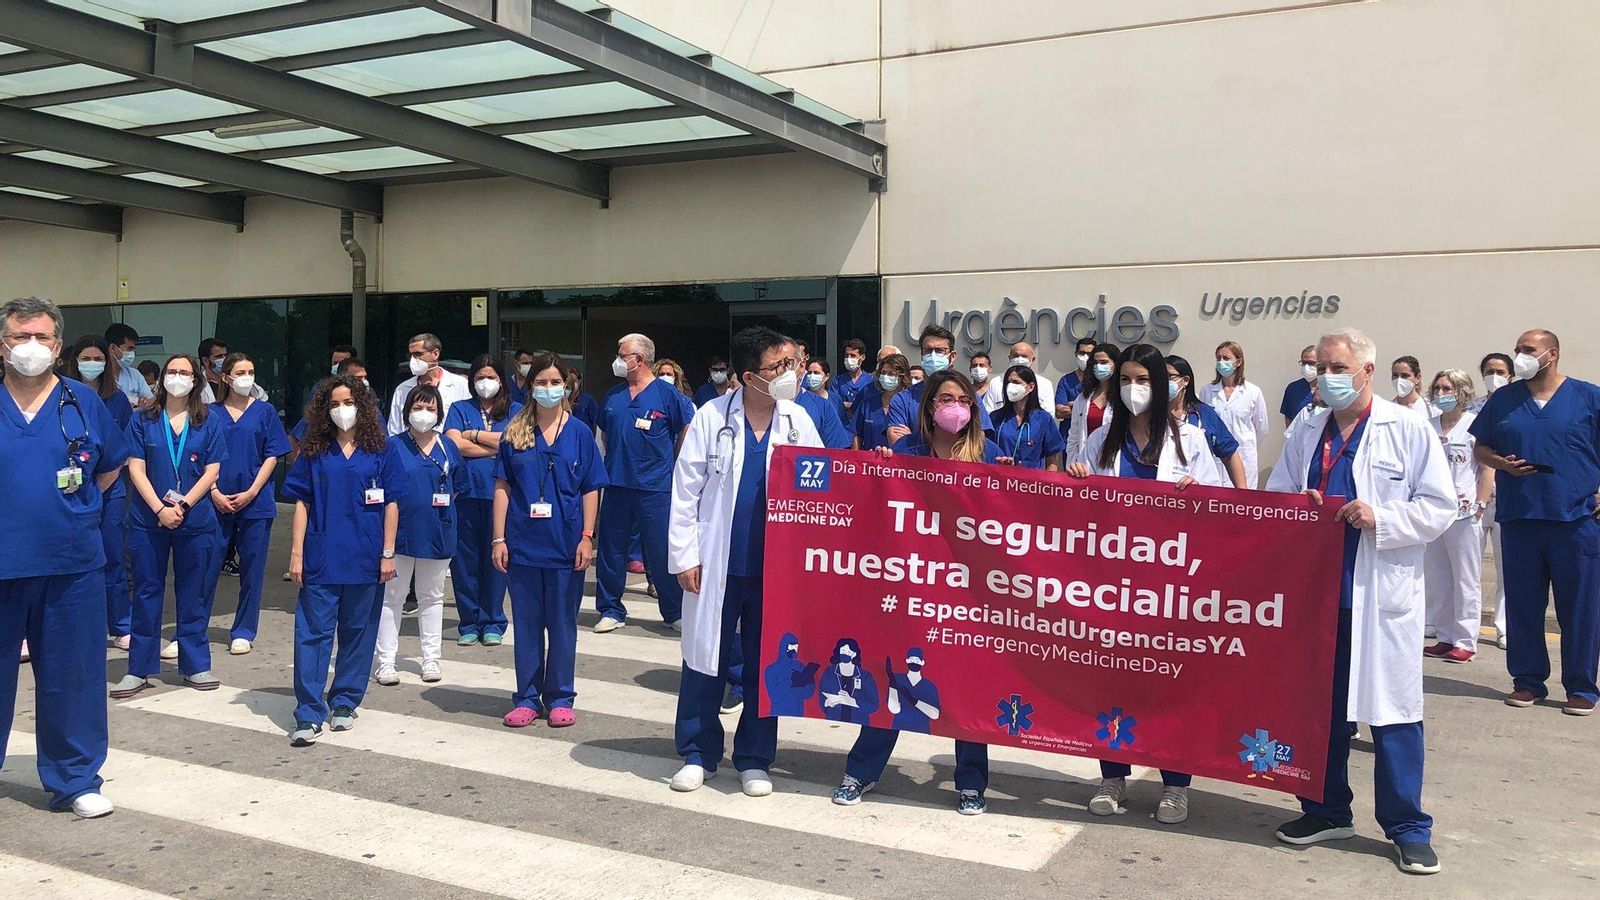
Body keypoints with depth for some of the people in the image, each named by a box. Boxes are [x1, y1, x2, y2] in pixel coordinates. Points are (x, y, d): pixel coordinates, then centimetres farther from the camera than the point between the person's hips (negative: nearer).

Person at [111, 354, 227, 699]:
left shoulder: (209, 422, 5)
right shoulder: (142, 420, 4)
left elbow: (212, 472, 0)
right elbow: (136, 469, -2)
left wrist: (182, 505, -12)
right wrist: (160, 508, -13)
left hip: (195, 520, 0)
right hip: (148, 519, 0)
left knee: (192, 594, 7)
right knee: (146, 592, 5)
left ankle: (196, 665, 16)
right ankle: (139, 669, 12)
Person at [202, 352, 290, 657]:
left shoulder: (265, 412, 4)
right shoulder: (212, 413, 6)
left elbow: (272, 457, 1)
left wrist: (250, 493, -8)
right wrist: (215, 493, -7)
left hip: (255, 503, 0)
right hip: (217, 502, 0)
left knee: (252, 569, 4)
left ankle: (243, 631, 14)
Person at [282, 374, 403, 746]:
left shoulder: (380, 451, 3)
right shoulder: (314, 451, 5)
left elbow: (391, 504, 3)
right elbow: (302, 503, 6)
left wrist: (388, 553, -1)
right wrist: (296, 552, 0)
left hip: (365, 561, 0)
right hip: (321, 559, 0)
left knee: (357, 632, 9)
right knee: (313, 632, -4)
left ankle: (344, 703, 22)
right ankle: (309, 715, -2)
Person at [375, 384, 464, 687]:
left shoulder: (448, 447, 4)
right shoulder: (394, 447, -4)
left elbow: (459, 483, 16)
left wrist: (442, 503, 7)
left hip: (438, 533, 3)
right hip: (401, 531, -3)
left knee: (432, 596, 12)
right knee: (391, 597, 3)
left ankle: (431, 659, 21)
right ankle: (385, 661, 9)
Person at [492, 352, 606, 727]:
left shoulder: (579, 433, 2)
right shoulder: (515, 433, 4)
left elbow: (590, 490, 3)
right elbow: (502, 487, 4)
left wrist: (587, 537, -5)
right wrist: (499, 538, -2)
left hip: (565, 543, -1)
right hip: (523, 543, 1)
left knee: (562, 623, 8)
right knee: (526, 622, 8)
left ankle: (560, 698, 18)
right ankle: (527, 698, 18)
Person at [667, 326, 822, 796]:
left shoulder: (798, 421, 1)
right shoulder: (712, 417, -5)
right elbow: (685, 489, -3)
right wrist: (684, 555, -6)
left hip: (776, 567, 2)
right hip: (717, 564, -1)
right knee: (704, 660, 8)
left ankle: (755, 760, 23)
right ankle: (697, 753, 23)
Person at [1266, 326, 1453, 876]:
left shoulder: (1408, 430, -2)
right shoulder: (1305, 434, 12)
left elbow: (1439, 507, -4)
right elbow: (1272, 499, 16)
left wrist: (1381, 518, -18)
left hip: (1382, 596, -4)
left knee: (1393, 711, 1)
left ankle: (1407, 827, 15)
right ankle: (1327, 812, 26)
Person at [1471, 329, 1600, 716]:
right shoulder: (1504, 399, 11)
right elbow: (1480, 448, 17)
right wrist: (1502, 463, -4)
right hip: (1519, 517, 3)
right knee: (1522, 604, 6)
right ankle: (1528, 680, 18)